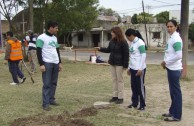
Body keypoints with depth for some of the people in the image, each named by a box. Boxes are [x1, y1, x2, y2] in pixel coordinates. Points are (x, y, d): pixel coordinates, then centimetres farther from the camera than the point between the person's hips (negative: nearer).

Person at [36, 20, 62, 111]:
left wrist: (60, 62, 16)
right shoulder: (41, 38, -9)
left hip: (55, 63, 7)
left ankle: (51, 100, 19)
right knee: (47, 84, -6)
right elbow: (38, 52, -11)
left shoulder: (55, 38, 14)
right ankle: (45, 103, -2)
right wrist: (41, 64, -16)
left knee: (54, 83, 10)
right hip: (47, 64, -7)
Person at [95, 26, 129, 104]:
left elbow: (126, 54, -13)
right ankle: (115, 96, 20)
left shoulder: (123, 42, -13)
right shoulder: (112, 41, 7)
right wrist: (100, 49, 4)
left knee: (119, 80, 0)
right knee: (114, 79, 11)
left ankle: (120, 97, 7)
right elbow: (108, 50, 19)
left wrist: (125, 65, -15)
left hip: (119, 64, -7)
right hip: (112, 63, 7)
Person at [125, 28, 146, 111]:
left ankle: (142, 104, 11)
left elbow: (143, 55, -16)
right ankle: (134, 103, 22)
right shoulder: (132, 43, 12)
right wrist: (129, 67, 18)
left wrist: (140, 68, -18)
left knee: (140, 86, 0)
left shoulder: (140, 42, -13)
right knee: (133, 86, 12)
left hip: (139, 69, -8)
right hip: (133, 68, 8)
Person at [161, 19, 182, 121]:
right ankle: (172, 112, 26)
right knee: (173, 91, 16)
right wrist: (166, 63, 7)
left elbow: (178, 55, -25)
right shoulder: (171, 38, 14)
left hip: (174, 69, -10)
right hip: (171, 68, 10)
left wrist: (166, 61, -15)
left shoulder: (176, 39, -17)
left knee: (176, 92, -3)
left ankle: (176, 115, 5)